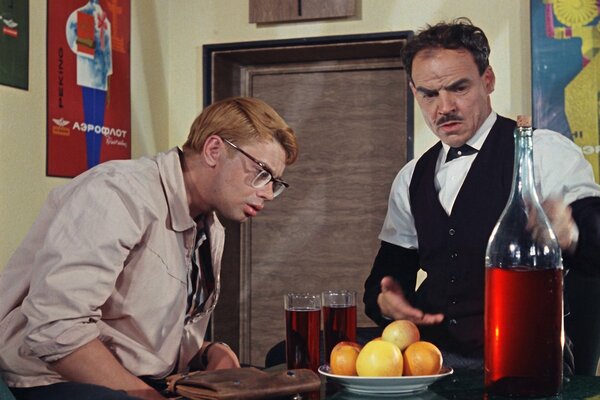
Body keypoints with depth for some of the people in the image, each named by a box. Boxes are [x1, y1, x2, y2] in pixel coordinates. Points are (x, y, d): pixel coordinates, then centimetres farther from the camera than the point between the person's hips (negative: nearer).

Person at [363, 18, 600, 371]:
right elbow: (388, 273, 22)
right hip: (433, 360, 4)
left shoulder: (546, 152, 0)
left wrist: (569, 236, -36)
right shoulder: (411, 180, 18)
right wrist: (383, 300, -2)